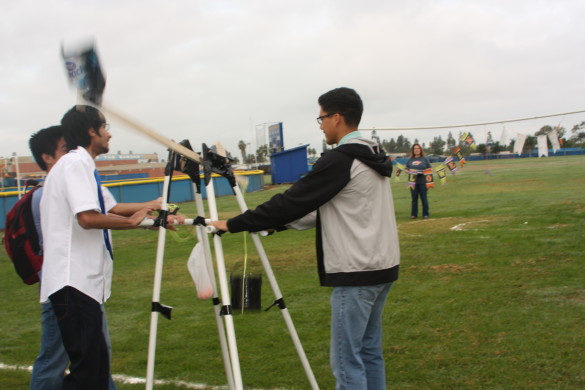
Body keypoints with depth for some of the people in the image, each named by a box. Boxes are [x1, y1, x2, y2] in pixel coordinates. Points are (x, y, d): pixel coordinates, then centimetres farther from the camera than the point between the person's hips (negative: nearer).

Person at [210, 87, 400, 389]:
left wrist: (233, 224, -7)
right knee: (369, 350, 16)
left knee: (346, 358, -2)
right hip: (382, 267, 10)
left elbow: (292, 201, -15)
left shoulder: (338, 160, -16)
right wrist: (278, 224, 19)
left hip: (356, 274, -10)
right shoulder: (374, 158, 13)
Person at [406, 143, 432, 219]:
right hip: (413, 181, 2)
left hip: (423, 181, -2)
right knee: (414, 198, 3)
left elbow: (430, 168, 8)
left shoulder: (424, 159, 7)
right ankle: (414, 214, 9)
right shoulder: (410, 160, 12)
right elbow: (406, 169, 15)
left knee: (424, 198, 0)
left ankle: (425, 214, 7)